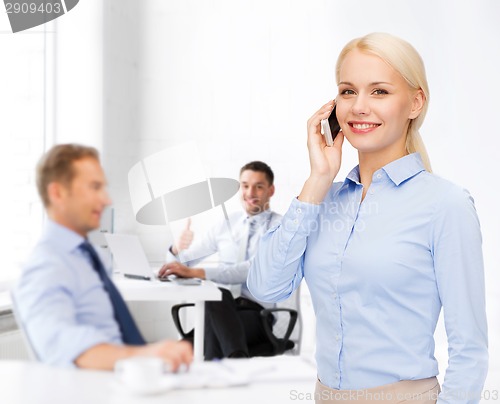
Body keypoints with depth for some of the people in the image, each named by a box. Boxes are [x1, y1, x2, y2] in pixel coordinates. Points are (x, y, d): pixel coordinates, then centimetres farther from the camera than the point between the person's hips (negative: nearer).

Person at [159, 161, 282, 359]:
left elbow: (253, 270, -19)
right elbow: (184, 261, 20)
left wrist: (195, 272, -28)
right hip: (223, 310, 3)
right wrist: (178, 249, -7)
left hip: (259, 313, -3)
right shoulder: (227, 224, 16)